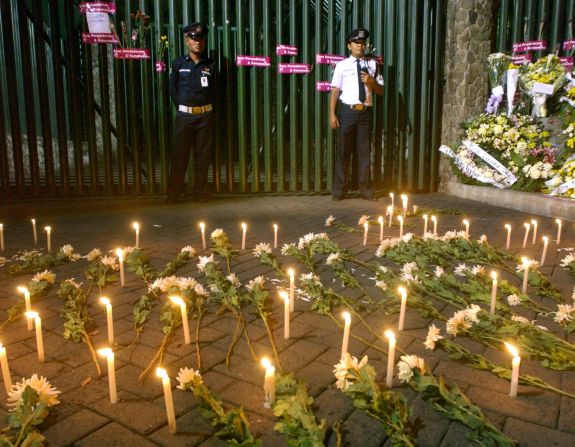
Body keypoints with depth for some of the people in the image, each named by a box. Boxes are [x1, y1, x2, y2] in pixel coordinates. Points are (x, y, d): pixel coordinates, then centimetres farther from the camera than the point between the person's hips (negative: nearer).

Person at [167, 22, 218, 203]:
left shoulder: (211, 65, 7)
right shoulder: (178, 63, 4)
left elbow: (215, 91, 10)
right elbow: (173, 89, 8)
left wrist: (206, 109, 5)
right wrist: (182, 108, 5)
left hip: (205, 115, 1)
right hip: (184, 115, -1)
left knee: (203, 154, 5)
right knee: (180, 154, 0)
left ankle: (200, 190, 16)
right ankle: (174, 192, 10)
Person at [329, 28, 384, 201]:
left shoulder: (372, 65, 12)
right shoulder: (342, 65, 4)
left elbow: (380, 90, 14)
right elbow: (335, 90, 0)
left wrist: (371, 82, -7)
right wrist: (332, 114, -8)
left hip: (365, 112, 2)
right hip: (348, 112, -2)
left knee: (364, 151, 7)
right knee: (343, 151, 1)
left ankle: (365, 189, 17)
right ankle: (339, 189, 11)